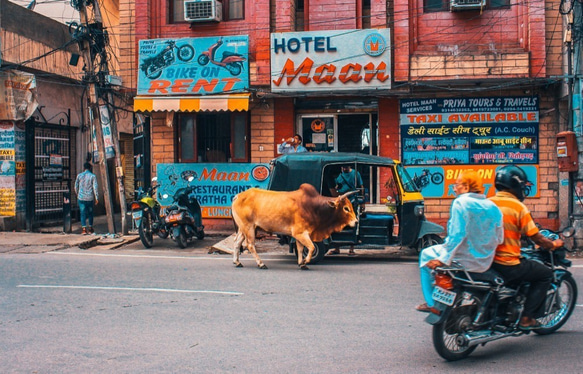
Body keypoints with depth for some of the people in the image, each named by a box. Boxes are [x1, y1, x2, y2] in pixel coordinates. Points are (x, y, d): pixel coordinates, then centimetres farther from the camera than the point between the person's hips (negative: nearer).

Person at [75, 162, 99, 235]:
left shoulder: (79, 175, 3)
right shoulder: (93, 176, -3)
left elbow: (76, 186, 9)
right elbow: (95, 187, -7)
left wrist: (78, 195, 24)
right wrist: (96, 198, -3)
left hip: (81, 197, 1)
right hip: (90, 197, -1)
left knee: (82, 213, 2)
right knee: (90, 213, 12)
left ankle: (83, 229, -5)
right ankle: (90, 228, 18)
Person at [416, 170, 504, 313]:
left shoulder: (461, 202, -13)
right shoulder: (493, 207, 6)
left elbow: (456, 235, -20)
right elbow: (499, 239, 9)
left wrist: (442, 259, -16)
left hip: (464, 261, -7)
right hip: (486, 264, 7)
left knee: (426, 254, 19)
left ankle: (432, 303, 18)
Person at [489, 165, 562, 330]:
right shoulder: (518, 207, -12)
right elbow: (537, 239, -9)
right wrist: (554, 244, 12)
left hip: (486, 261, 7)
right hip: (508, 265, -7)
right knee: (545, 274, 12)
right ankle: (527, 318, 7)